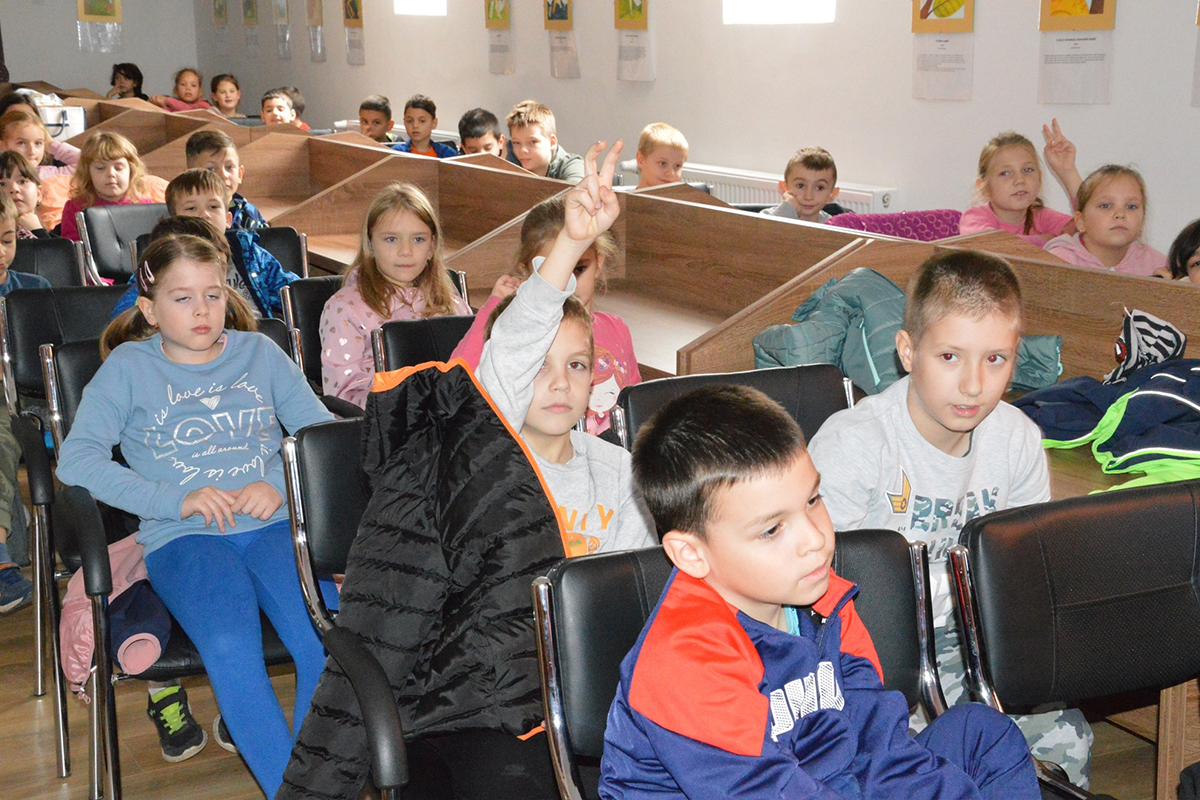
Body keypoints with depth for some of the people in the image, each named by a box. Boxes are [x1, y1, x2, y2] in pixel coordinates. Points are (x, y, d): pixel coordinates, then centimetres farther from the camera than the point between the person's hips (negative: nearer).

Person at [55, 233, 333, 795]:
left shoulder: (259, 352, 19)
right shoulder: (129, 366, 13)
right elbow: (76, 460, 0)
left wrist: (282, 485, -7)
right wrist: (176, 500, -11)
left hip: (273, 523, 2)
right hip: (182, 537, -2)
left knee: (326, 640, -27)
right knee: (230, 647, -33)